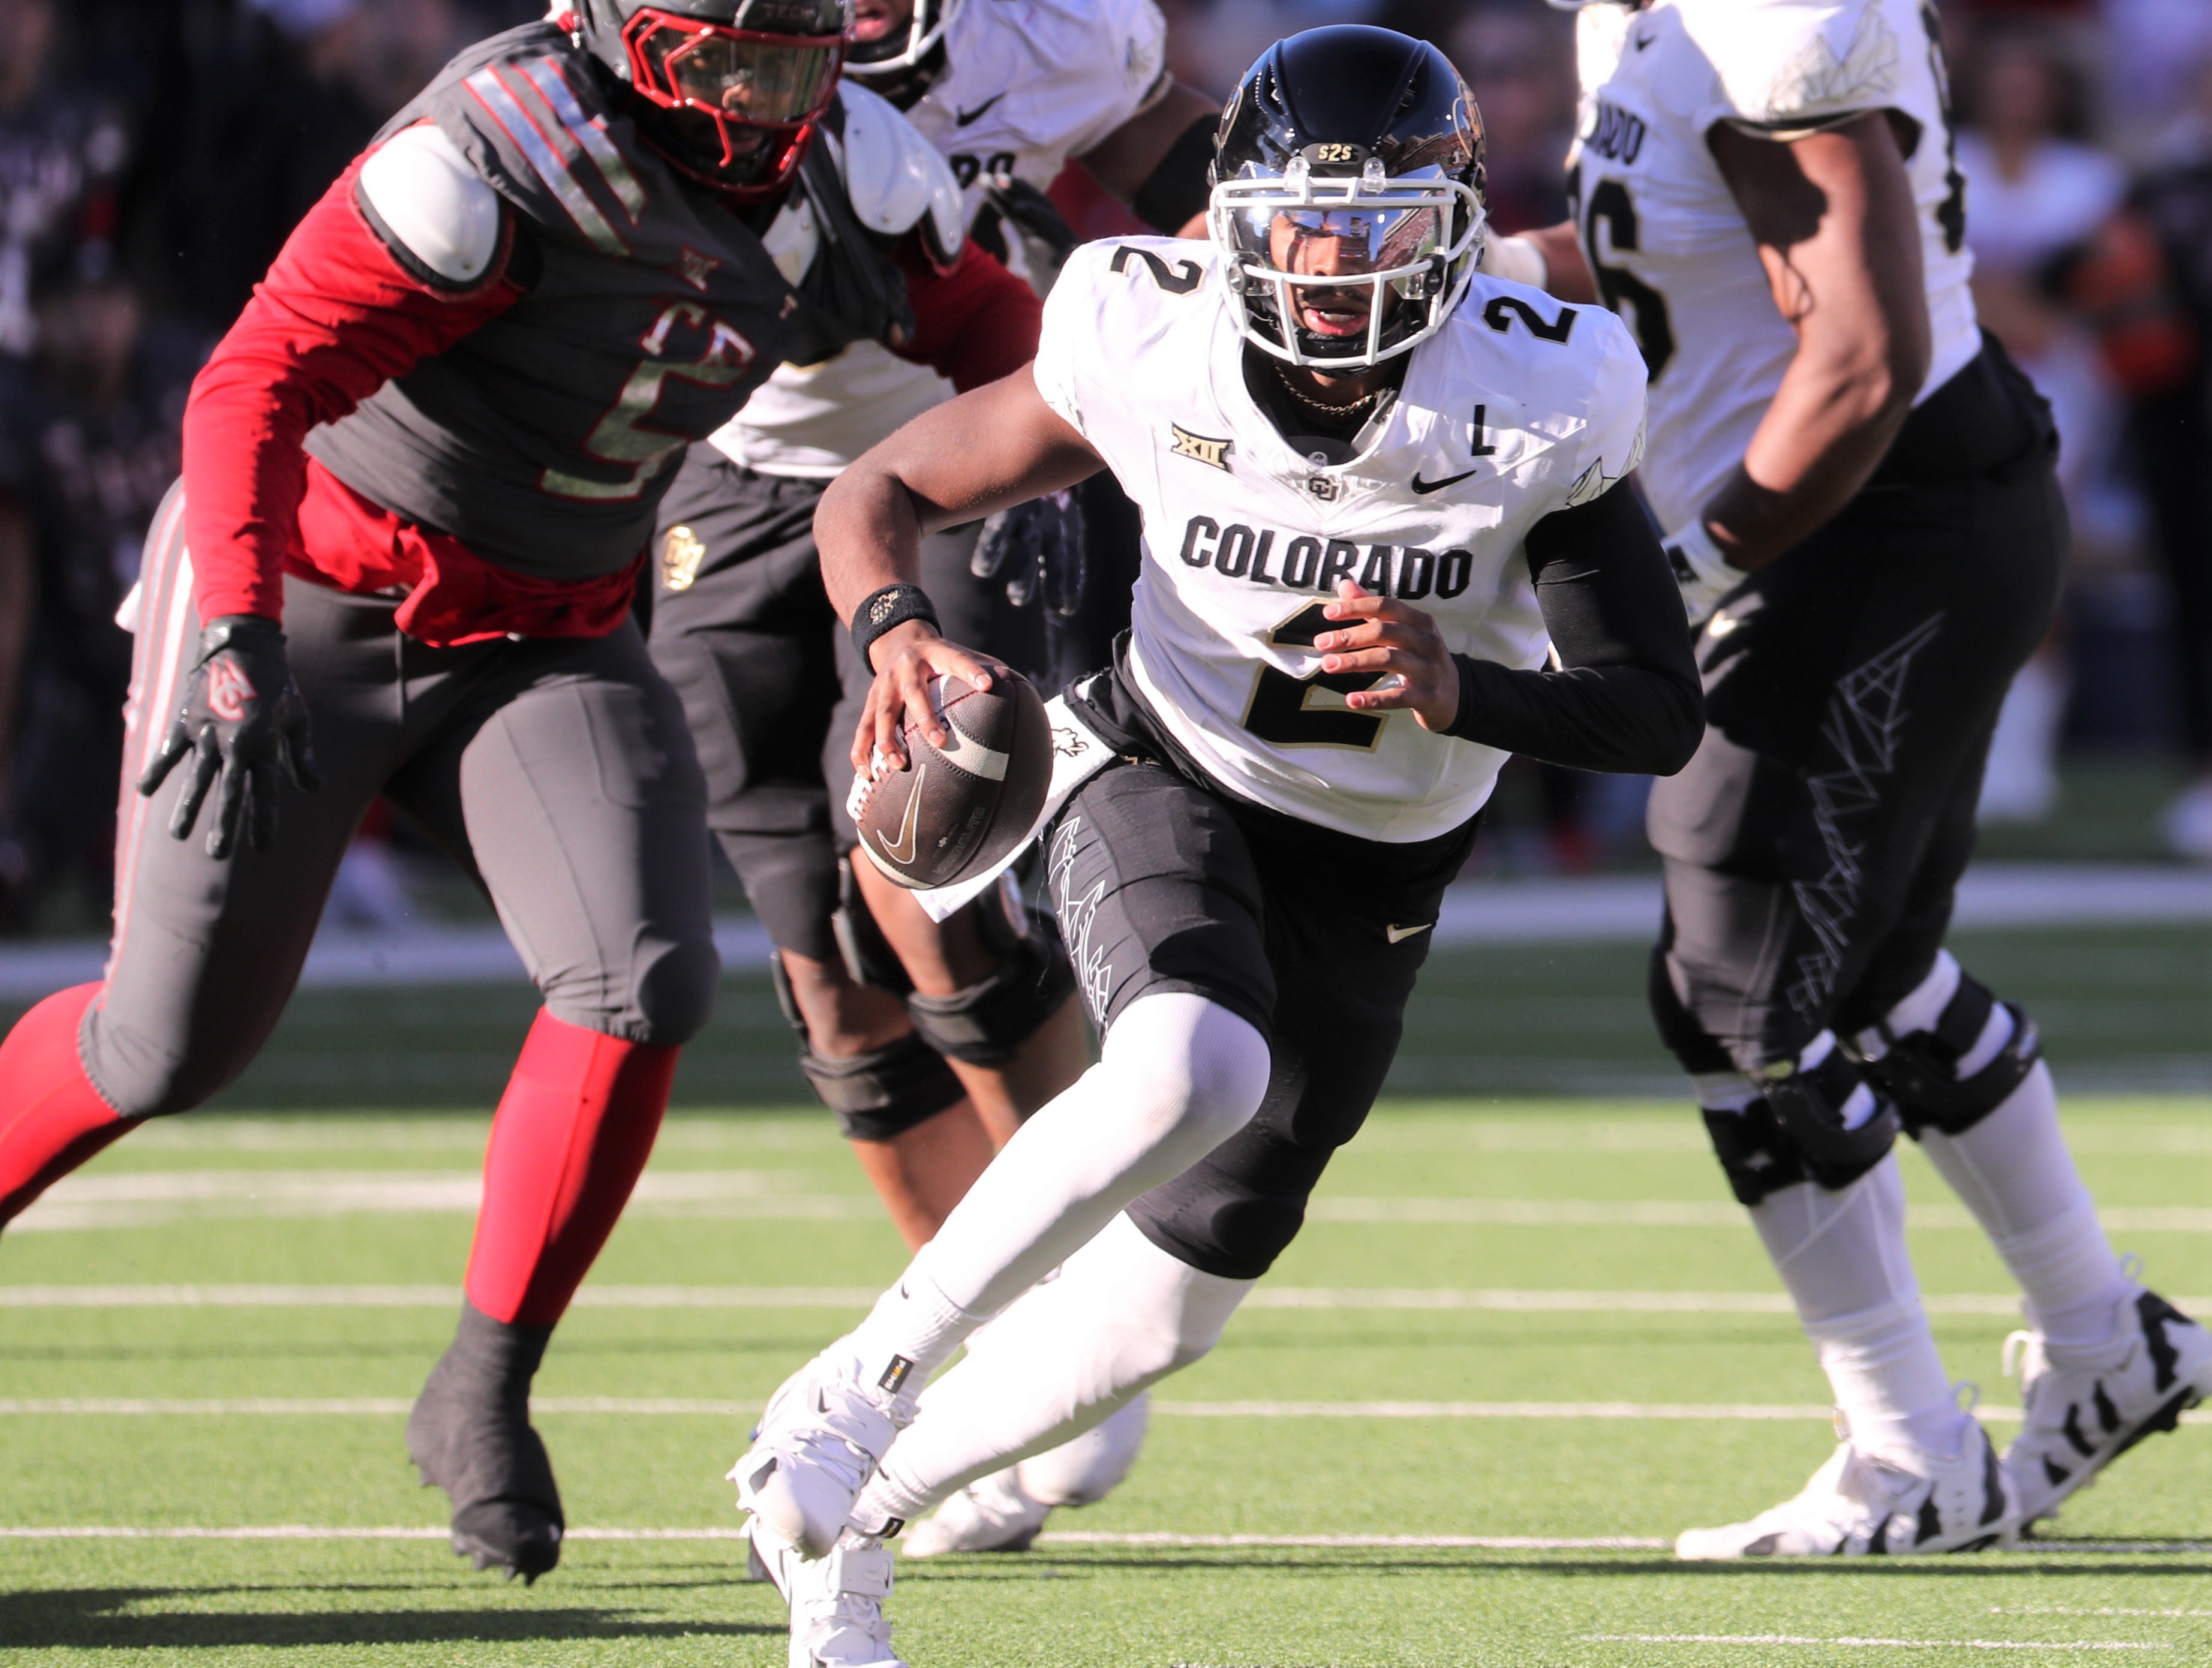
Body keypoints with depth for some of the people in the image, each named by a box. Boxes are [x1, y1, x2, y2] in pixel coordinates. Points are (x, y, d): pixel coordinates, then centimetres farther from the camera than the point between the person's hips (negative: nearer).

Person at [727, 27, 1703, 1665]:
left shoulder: (1542, 404, -22)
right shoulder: (1151, 344, -20)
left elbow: (1665, 717, -18)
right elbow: (879, 495, -7)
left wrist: (1458, 691, -35)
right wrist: (899, 632, -29)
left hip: (1371, 871, 2)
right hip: (1162, 782, -2)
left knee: (1162, 1315, 7)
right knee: (1194, 1067, -37)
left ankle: (843, 1516, 29)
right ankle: (864, 1379, -23)